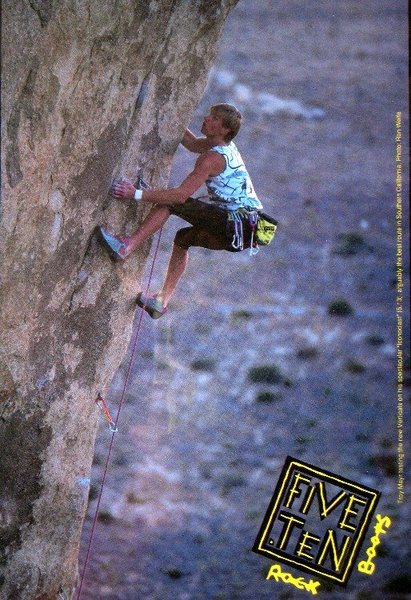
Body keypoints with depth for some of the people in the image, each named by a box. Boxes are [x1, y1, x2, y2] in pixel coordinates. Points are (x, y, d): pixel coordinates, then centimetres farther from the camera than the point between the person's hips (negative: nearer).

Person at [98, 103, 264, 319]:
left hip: (236, 223, -10)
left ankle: (126, 245, -19)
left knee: (170, 202, -12)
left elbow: (182, 194, -23)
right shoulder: (227, 146, 16)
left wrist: (137, 194, -23)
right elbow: (192, 143, 37)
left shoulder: (213, 158, -13)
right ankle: (163, 299, 23)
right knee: (183, 238, 28)